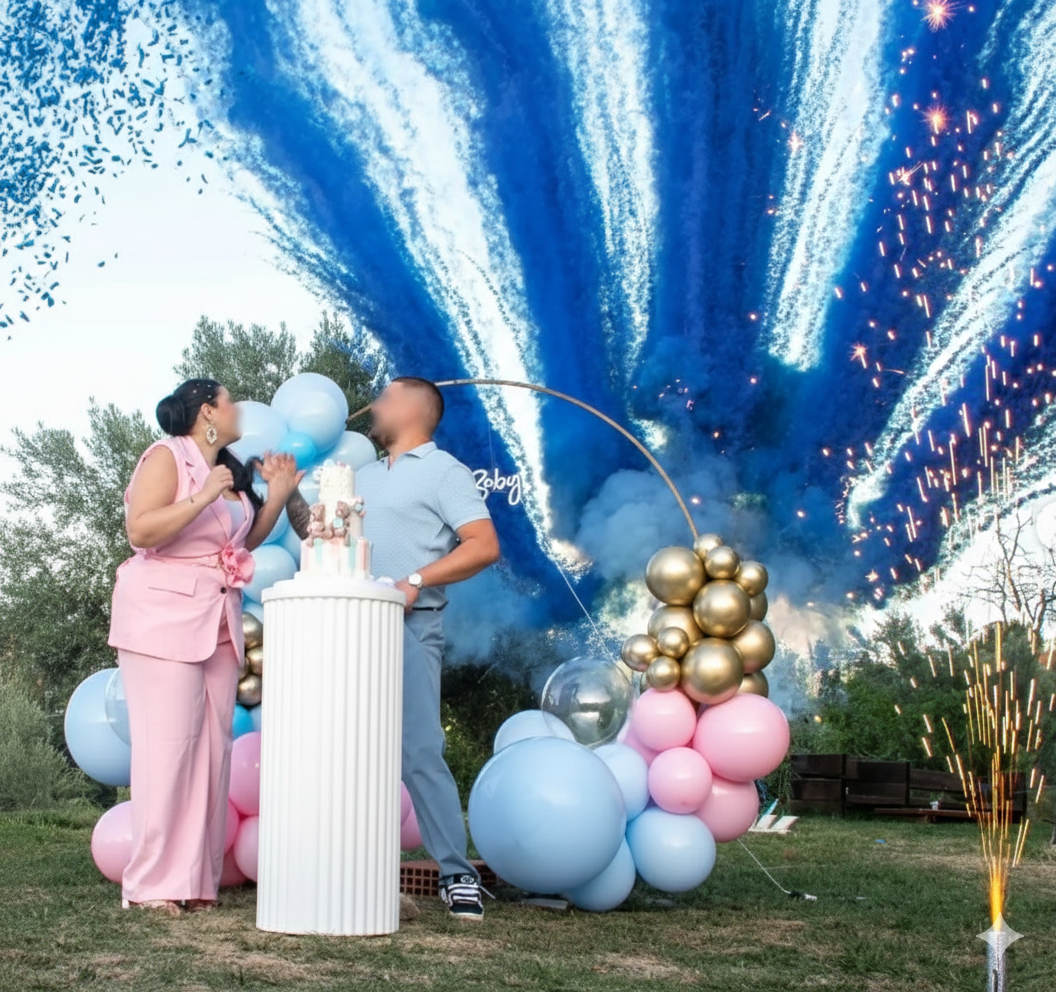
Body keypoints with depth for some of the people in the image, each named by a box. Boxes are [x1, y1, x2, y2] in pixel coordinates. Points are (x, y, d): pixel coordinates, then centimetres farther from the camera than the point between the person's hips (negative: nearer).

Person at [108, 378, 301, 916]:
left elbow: (247, 540, 20)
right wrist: (201, 498, -24)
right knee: (168, 745, -10)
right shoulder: (166, 457, -5)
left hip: (218, 623, 8)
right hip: (163, 617, -8)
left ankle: (196, 879, 6)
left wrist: (277, 494, 10)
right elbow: (140, 532, -16)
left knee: (212, 748, 3)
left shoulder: (229, 470, 19)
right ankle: (151, 884, -6)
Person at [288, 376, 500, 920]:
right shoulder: (361, 477, 24)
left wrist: (415, 580, -16)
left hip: (407, 627, -7)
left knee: (419, 752, -12)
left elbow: (484, 545, -9)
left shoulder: (443, 470, 3)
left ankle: (458, 875, -6)